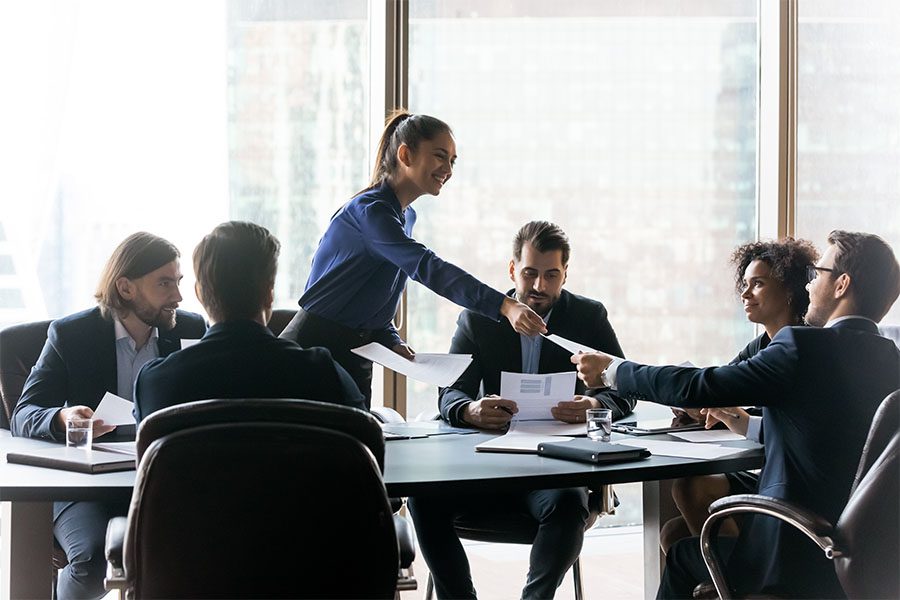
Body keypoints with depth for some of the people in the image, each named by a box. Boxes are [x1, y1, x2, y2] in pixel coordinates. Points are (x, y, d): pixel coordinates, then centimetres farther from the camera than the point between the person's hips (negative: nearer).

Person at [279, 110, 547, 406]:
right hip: (315, 347, -9)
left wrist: (392, 342, 0)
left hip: (356, 355, 9)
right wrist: (505, 306, -43)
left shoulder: (405, 216, 13)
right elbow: (427, 267, -34)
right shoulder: (370, 210, -19)